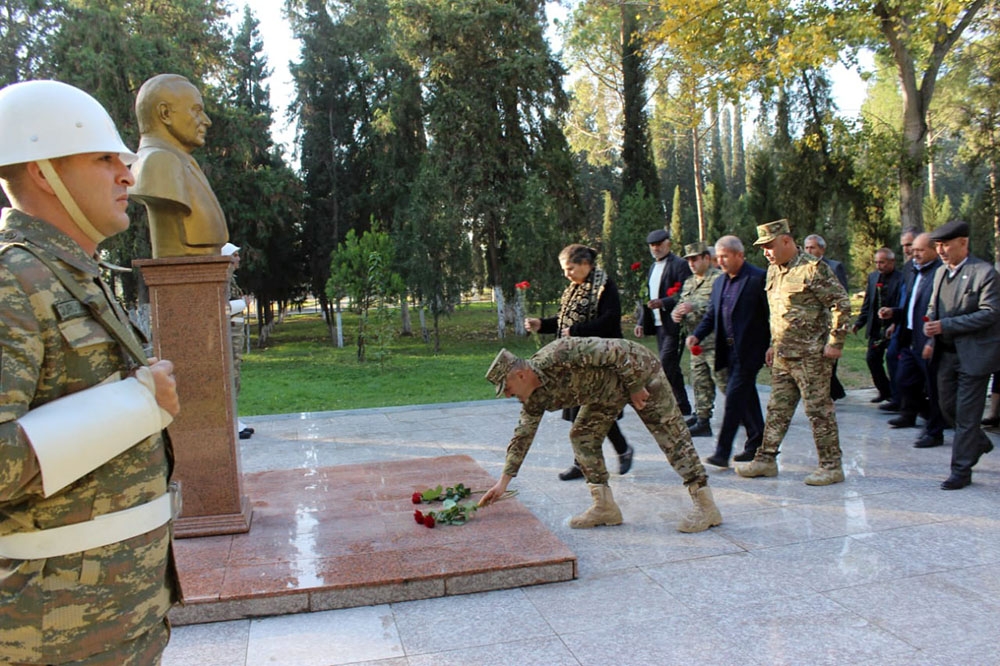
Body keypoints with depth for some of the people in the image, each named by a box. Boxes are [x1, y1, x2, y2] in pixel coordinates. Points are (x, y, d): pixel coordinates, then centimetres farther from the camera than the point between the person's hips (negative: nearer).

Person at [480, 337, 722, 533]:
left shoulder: (557, 356, -34)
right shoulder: (536, 398, -8)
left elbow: (616, 352, -30)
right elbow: (522, 436, 0)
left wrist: (636, 387, -22)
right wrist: (503, 482, -1)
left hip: (638, 371, -8)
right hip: (608, 388, 8)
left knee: (671, 435, -6)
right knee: (582, 437, -1)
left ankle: (706, 507, -1)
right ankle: (605, 507, 6)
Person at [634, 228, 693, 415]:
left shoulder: (679, 265, -7)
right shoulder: (653, 267, 19)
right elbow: (648, 295, 21)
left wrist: (663, 303, -25)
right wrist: (641, 321, 13)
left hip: (673, 324, -8)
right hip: (658, 324, 8)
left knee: (668, 365, -14)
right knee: (669, 367, 10)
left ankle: (683, 410, -6)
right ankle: (679, 408, 17)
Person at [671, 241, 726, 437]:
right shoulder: (688, 283, 18)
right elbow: (683, 305, 23)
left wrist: (694, 307, -26)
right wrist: (676, 313, 0)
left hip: (715, 342, -8)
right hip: (697, 342, 8)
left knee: (724, 381, -4)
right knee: (700, 383, 9)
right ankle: (703, 421, 15)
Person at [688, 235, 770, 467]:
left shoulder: (759, 278, -10)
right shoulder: (720, 283, 14)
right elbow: (711, 315, 16)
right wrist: (697, 335, -1)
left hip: (749, 351, -7)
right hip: (730, 350, 8)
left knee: (734, 398, -10)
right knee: (746, 398, 15)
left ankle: (722, 452, -7)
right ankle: (756, 444, 26)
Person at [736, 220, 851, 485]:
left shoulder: (813, 268, -13)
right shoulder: (773, 271, 13)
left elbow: (841, 304, -14)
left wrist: (835, 343, -15)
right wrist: (774, 344, 20)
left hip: (810, 355, -8)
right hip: (782, 355, 8)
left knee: (819, 409, -1)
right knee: (777, 408, 12)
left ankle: (832, 466, 8)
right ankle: (766, 459, 20)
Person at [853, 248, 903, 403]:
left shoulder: (901, 278, -12)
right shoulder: (872, 277, 8)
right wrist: (859, 323, 6)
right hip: (876, 328, 6)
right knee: (872, 358, 8)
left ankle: (895, 393, 17)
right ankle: (884, 391, 22)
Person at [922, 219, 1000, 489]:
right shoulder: (940, 272, 10)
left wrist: (945, 325, -23)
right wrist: (931, 340, 2)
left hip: (973, 354, -7)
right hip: (946, 353, 7)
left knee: (966, 414, -1)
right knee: (948, 407, 16)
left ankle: (961, 470, 8)